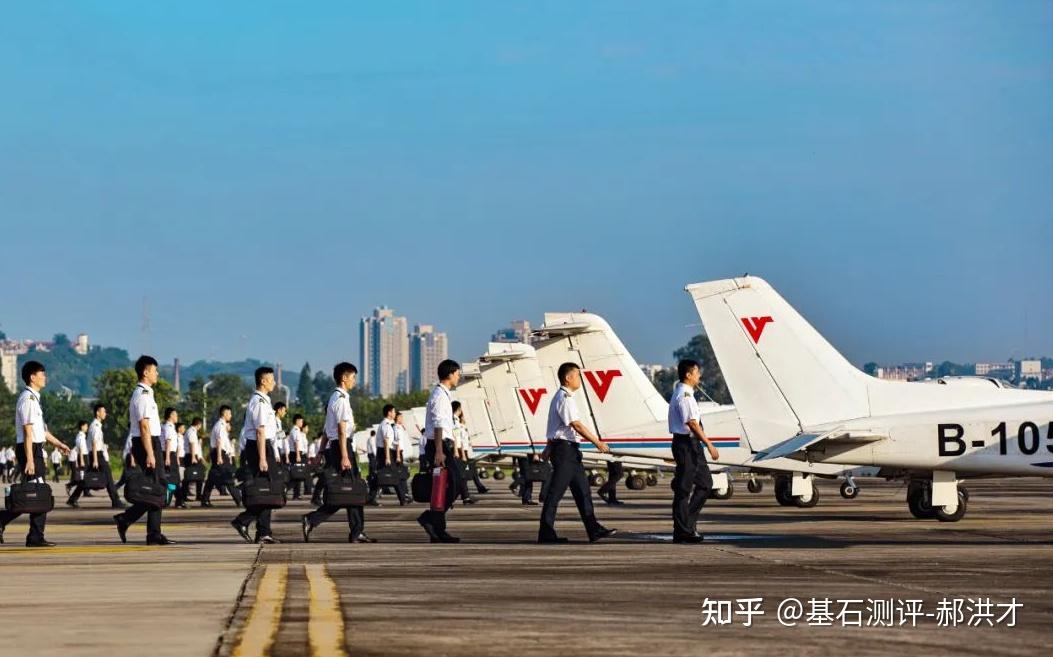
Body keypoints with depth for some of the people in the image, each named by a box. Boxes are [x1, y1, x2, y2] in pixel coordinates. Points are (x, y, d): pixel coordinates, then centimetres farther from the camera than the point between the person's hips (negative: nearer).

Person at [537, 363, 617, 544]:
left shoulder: (563, 397, 17)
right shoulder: (564, 399, -16)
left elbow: (557, 427, 24)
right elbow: (577, 425, -22)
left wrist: (549, 448, 29)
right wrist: (597, 443, -22)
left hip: (570, 450, 11)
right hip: (564, 449, -11)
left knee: (582, 489, 9)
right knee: (555, 492, -6)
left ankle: (594, 530, 11)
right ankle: (546, 534, -2)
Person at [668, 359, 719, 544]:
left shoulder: (685, 394, 16)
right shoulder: (684, 396, -17)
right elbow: (692, 424, -22)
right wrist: (709, 445, -20)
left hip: (692, 445, 11)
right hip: (686, 443, -11)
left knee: (705, 483, 13)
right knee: (684, 488, -4)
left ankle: (688, 523, 16)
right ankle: (682, 531, 0)